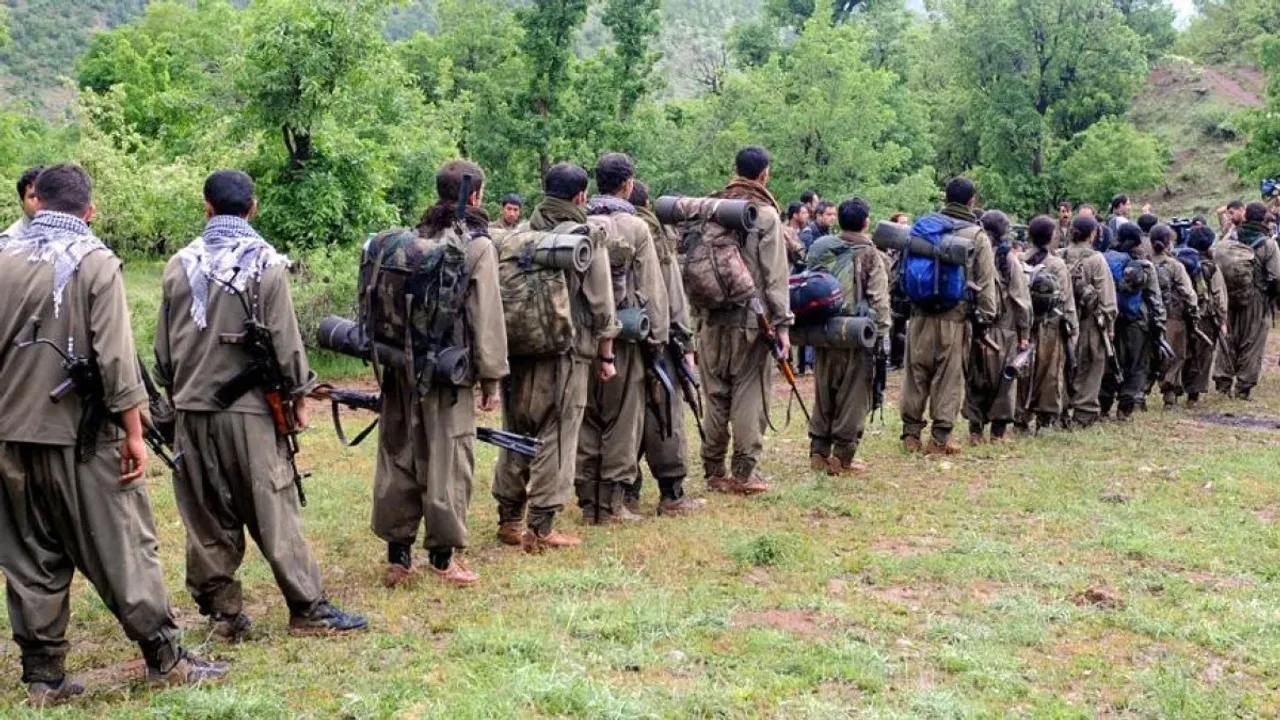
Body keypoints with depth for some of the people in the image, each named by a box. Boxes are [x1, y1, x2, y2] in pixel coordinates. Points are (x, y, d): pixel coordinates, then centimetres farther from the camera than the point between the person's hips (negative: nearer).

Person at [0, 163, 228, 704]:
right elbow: (116, 357, -13)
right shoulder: (96, 262, -8)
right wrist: (133, 431, -8)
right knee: (122, 548, 4)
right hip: (81, 435, -4)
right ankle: (165, 659, 10)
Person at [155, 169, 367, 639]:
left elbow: (164, 345, 10)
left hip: (192, 409, 4)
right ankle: (308, 608, 4)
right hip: (249, 408, -4)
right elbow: (284, 340, -7)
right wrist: (299, 393, 5)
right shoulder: (266, 263, -7)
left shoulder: (180, 265, 5)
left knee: (206, 516, 9)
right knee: (273, 513, 0)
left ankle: (221, 611, 14)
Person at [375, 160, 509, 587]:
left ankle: (398, 555, 15)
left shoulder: (414, 239, 13)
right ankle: (442, 556, 5)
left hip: (402, 363, 6)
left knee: (399, 455, 9)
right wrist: (491, 375, -3)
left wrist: (390, 356, 14)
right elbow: (487, 315, -8)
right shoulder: (477, 244, -4)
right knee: (447, 458, 1)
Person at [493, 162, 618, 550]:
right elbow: (601, 304, -4)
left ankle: (509, 520, 21)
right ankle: (540, 528, 2)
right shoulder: (586, 240, -5)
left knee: (515, 435, 14)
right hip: (564, 353, -5)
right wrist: (605, 356, 5)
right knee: (555, 439, 1)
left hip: (516, 350, 5)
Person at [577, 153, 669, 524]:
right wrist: (658, 335, 1)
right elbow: (651, 288, -6)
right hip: (623, 336, -4)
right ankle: (612, 503, 7)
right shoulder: (635, 228, -6)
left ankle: (587, 502, 16)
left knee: (585, 418, 11)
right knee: (621, 420, 5)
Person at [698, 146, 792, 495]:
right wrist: (782, 322, -6)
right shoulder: (765, 214, -6)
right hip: (751, 320, -5)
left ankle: (714, 470, 16)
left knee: (715, 394, 11)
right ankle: (743, 472, 2)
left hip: (713, 319, 5)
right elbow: (775, 275, -9)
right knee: (750, 394, 1)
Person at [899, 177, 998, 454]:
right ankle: (940, 437, 6)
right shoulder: (977, 236, -1)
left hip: (921, 314, 3)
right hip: (955, 317, -3)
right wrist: (987, 314, 6)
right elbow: (985, 282, 0)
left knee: (917, 372, 10)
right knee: (949, 376, 5)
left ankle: (911, 431, 14)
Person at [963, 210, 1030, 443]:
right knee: (1002, 380, 6)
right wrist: (1024, 333, 1)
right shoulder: (1009, 258, -4)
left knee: (975, 380, 8)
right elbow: (1021, 299, -4)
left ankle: (976, 429, 9)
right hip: (1004, 329, -2)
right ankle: (998, 431, 8)